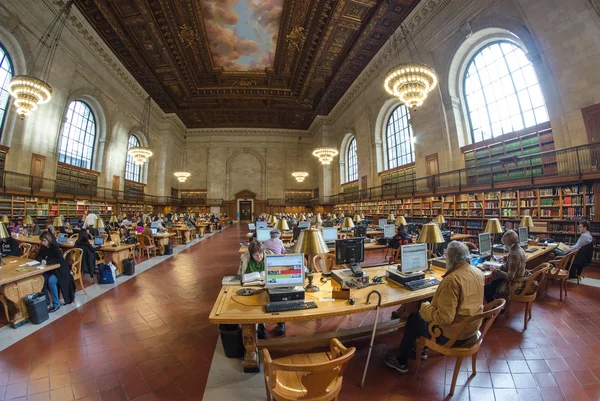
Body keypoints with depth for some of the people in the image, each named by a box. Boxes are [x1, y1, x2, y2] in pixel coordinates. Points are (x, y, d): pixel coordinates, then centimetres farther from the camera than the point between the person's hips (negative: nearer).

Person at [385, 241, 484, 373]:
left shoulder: (452, 280, -32)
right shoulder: (478, 272, -5)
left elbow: (444, 318, -30)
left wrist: (425, 307, -13)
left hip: (453, 335, -8)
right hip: (472, 329, 8)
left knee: (414, 318, 12)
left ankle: (401, 362, 28)